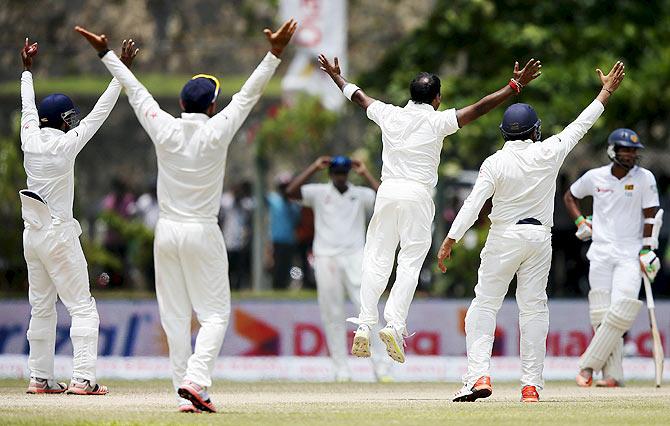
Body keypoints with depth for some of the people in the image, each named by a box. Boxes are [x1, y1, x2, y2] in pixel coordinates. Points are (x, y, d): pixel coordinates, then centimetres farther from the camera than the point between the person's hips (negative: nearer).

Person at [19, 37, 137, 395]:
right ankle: (82, 378, -13)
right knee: (82, 308, -5)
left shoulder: (30, 140, 1)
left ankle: (39, 378, 15)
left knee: (41, 309, 13)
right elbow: (100, 112, -13)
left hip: (32, 234, 7)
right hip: (59, 235, -7)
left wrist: (27, 69, 33)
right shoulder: (65, 144, -14)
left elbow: (28, 107, 19)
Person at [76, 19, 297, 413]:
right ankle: (196, 380, -17)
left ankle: (184, 391, 4)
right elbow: (250, 94, -10)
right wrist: (274, 54, -11)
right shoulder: (217, 132, -9)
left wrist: (106, 54, 15)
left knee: (176, 316, 7)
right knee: (215, 312, 3)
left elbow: (136, 91, 6)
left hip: (167, 232, 3)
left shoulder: (164, 129, -3)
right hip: (203, 233, -3)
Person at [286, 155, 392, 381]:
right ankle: (341, 369, 5)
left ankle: (381, 366, -11)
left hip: (355, 258, -1)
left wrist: (365, 174, -6)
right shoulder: (319, 192, 7)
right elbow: (291, 191, -9)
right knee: (332, 315, 0)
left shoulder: (361, 194, 8)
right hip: (326, 259, 1)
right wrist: (314, 167, -8)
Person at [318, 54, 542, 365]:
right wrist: (514, 86, -8)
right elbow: (479, 108, -9)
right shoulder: (438, 121, -4)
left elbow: (358, 96, 24)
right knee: (410, 263, -2)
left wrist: (336, 76, 42)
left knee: (376, 261, 5)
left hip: (387, 191, 4)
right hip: (417, 194, -4)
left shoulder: (390, 115, 8)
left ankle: (364, 327, -1)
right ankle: (394, 324, -16)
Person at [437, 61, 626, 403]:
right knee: (534, 307, 6)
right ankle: (531, 384, 2)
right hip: (539, 237, 3)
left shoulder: (495, 163, -10)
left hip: (504, 238, -2)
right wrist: (606, 91, 18)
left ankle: (479, 375, -13)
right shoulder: (549, 153, -4)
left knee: (485, 304, 2)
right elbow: (580, 126, 7)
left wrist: (450, 240, -14)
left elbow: (473, 204, -15)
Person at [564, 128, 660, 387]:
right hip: (601, 254, 2)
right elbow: (570, 196, 21)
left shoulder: (645, 178, -1)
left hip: (630, 255, -2)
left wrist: (648, 250, -7)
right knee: (602, 315, -4)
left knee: (621, 313, -16)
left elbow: (650, 216, 0)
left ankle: (588, 365, -8)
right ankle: (613, 375, -3)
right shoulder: (595, 177, 4)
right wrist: (580, 222, 7)